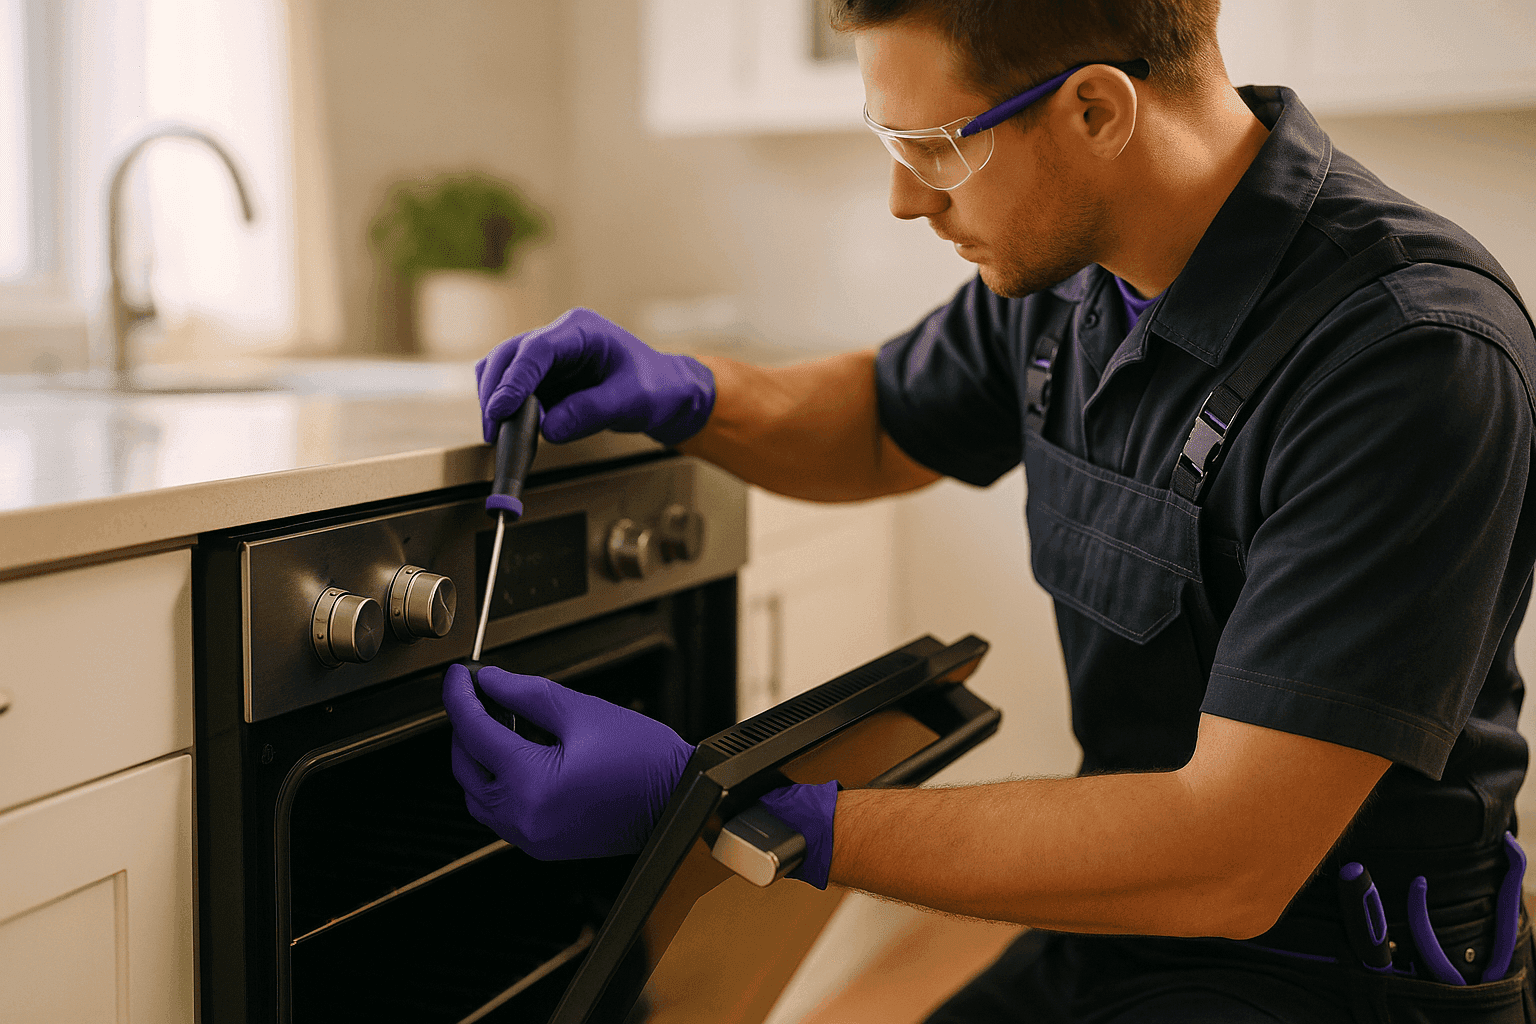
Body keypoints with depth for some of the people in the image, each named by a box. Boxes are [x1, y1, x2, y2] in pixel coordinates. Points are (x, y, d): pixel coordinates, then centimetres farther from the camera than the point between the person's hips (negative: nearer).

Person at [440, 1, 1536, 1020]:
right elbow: (887, 427, 20)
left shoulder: (1417, 351, -26)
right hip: (1114, 928, 7)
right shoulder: (1073, 264, -1)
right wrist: (679, 391, -2)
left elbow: (1228, 864, -29)